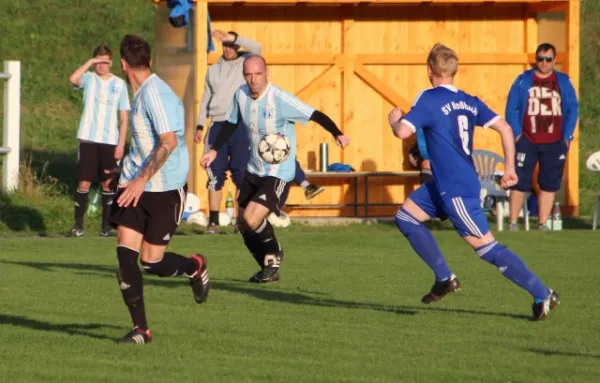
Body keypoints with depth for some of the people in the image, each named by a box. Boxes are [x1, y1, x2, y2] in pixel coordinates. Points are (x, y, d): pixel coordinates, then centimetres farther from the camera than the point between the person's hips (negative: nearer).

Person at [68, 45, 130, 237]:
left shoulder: (119, 84, 5)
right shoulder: (89, 79, 3)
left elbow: (124, 117, 5)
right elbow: (73, 79, -22)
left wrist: (121, 144, -2)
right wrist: (90, 62, -16)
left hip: (110, 142, 1)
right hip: (88, 139, -1)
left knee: (108, 184, 3)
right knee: (84, 183, -2)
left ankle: (106, 225, 10)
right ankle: (78, 225, 3)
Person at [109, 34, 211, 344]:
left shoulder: (154, 94, -18)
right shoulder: (142, 93, 12)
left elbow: (169, 142, -26)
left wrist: (142, 180, -27)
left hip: (165, 189, -8)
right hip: (137, 185, 8)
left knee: (151, 261, -2)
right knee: (125, 254, -5)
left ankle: (195, 267, 31)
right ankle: (140, 330, 0)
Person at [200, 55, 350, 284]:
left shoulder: (280, 99, -21)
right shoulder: (241, 95, -3)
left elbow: (315, 115, -23)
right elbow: (231, 124, 16)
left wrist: (337, 134, -37)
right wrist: (214, 150, 14)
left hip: (278, 173, -7)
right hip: (253, 170, 7)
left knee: (251, 220, -20)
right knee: (245, 227, 12)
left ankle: (273, 256, 8)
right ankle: (269, 267, 33)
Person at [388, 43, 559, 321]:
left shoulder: (429, 100, -13)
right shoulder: (469, 102, 8)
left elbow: (403, 132, -23)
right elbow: (504, 128, 4)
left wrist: (394, 119, 1)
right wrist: (510, 167, 9)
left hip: (456, 190, -9)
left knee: (487, 248, -6)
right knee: (406, 217, 15)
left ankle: (542, 295, -5)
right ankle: (444, 278, 13)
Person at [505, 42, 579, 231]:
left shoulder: (563, 82, 7)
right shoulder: (523, 81, 2)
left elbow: (572, 109, 7)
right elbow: (511, 109, 0)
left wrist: (567, 136, -2)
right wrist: (516, 134, -8)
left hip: (554, 144, 2)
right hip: (527, 142, -2)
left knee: (549, 184, 4)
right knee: (519, 181, -5)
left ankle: (542, 224, 11)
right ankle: (513, 223, 1)